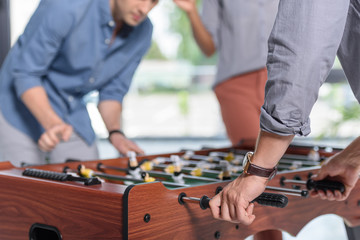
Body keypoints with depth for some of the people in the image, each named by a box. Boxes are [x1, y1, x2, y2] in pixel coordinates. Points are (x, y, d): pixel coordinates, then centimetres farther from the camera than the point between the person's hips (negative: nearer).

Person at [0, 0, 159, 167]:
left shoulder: (142, 32, -8)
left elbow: (112, 91, 1)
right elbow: (25, 73, -24)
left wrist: (115, 133, -16)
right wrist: (52, 123, -39)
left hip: (74, 118, 5)